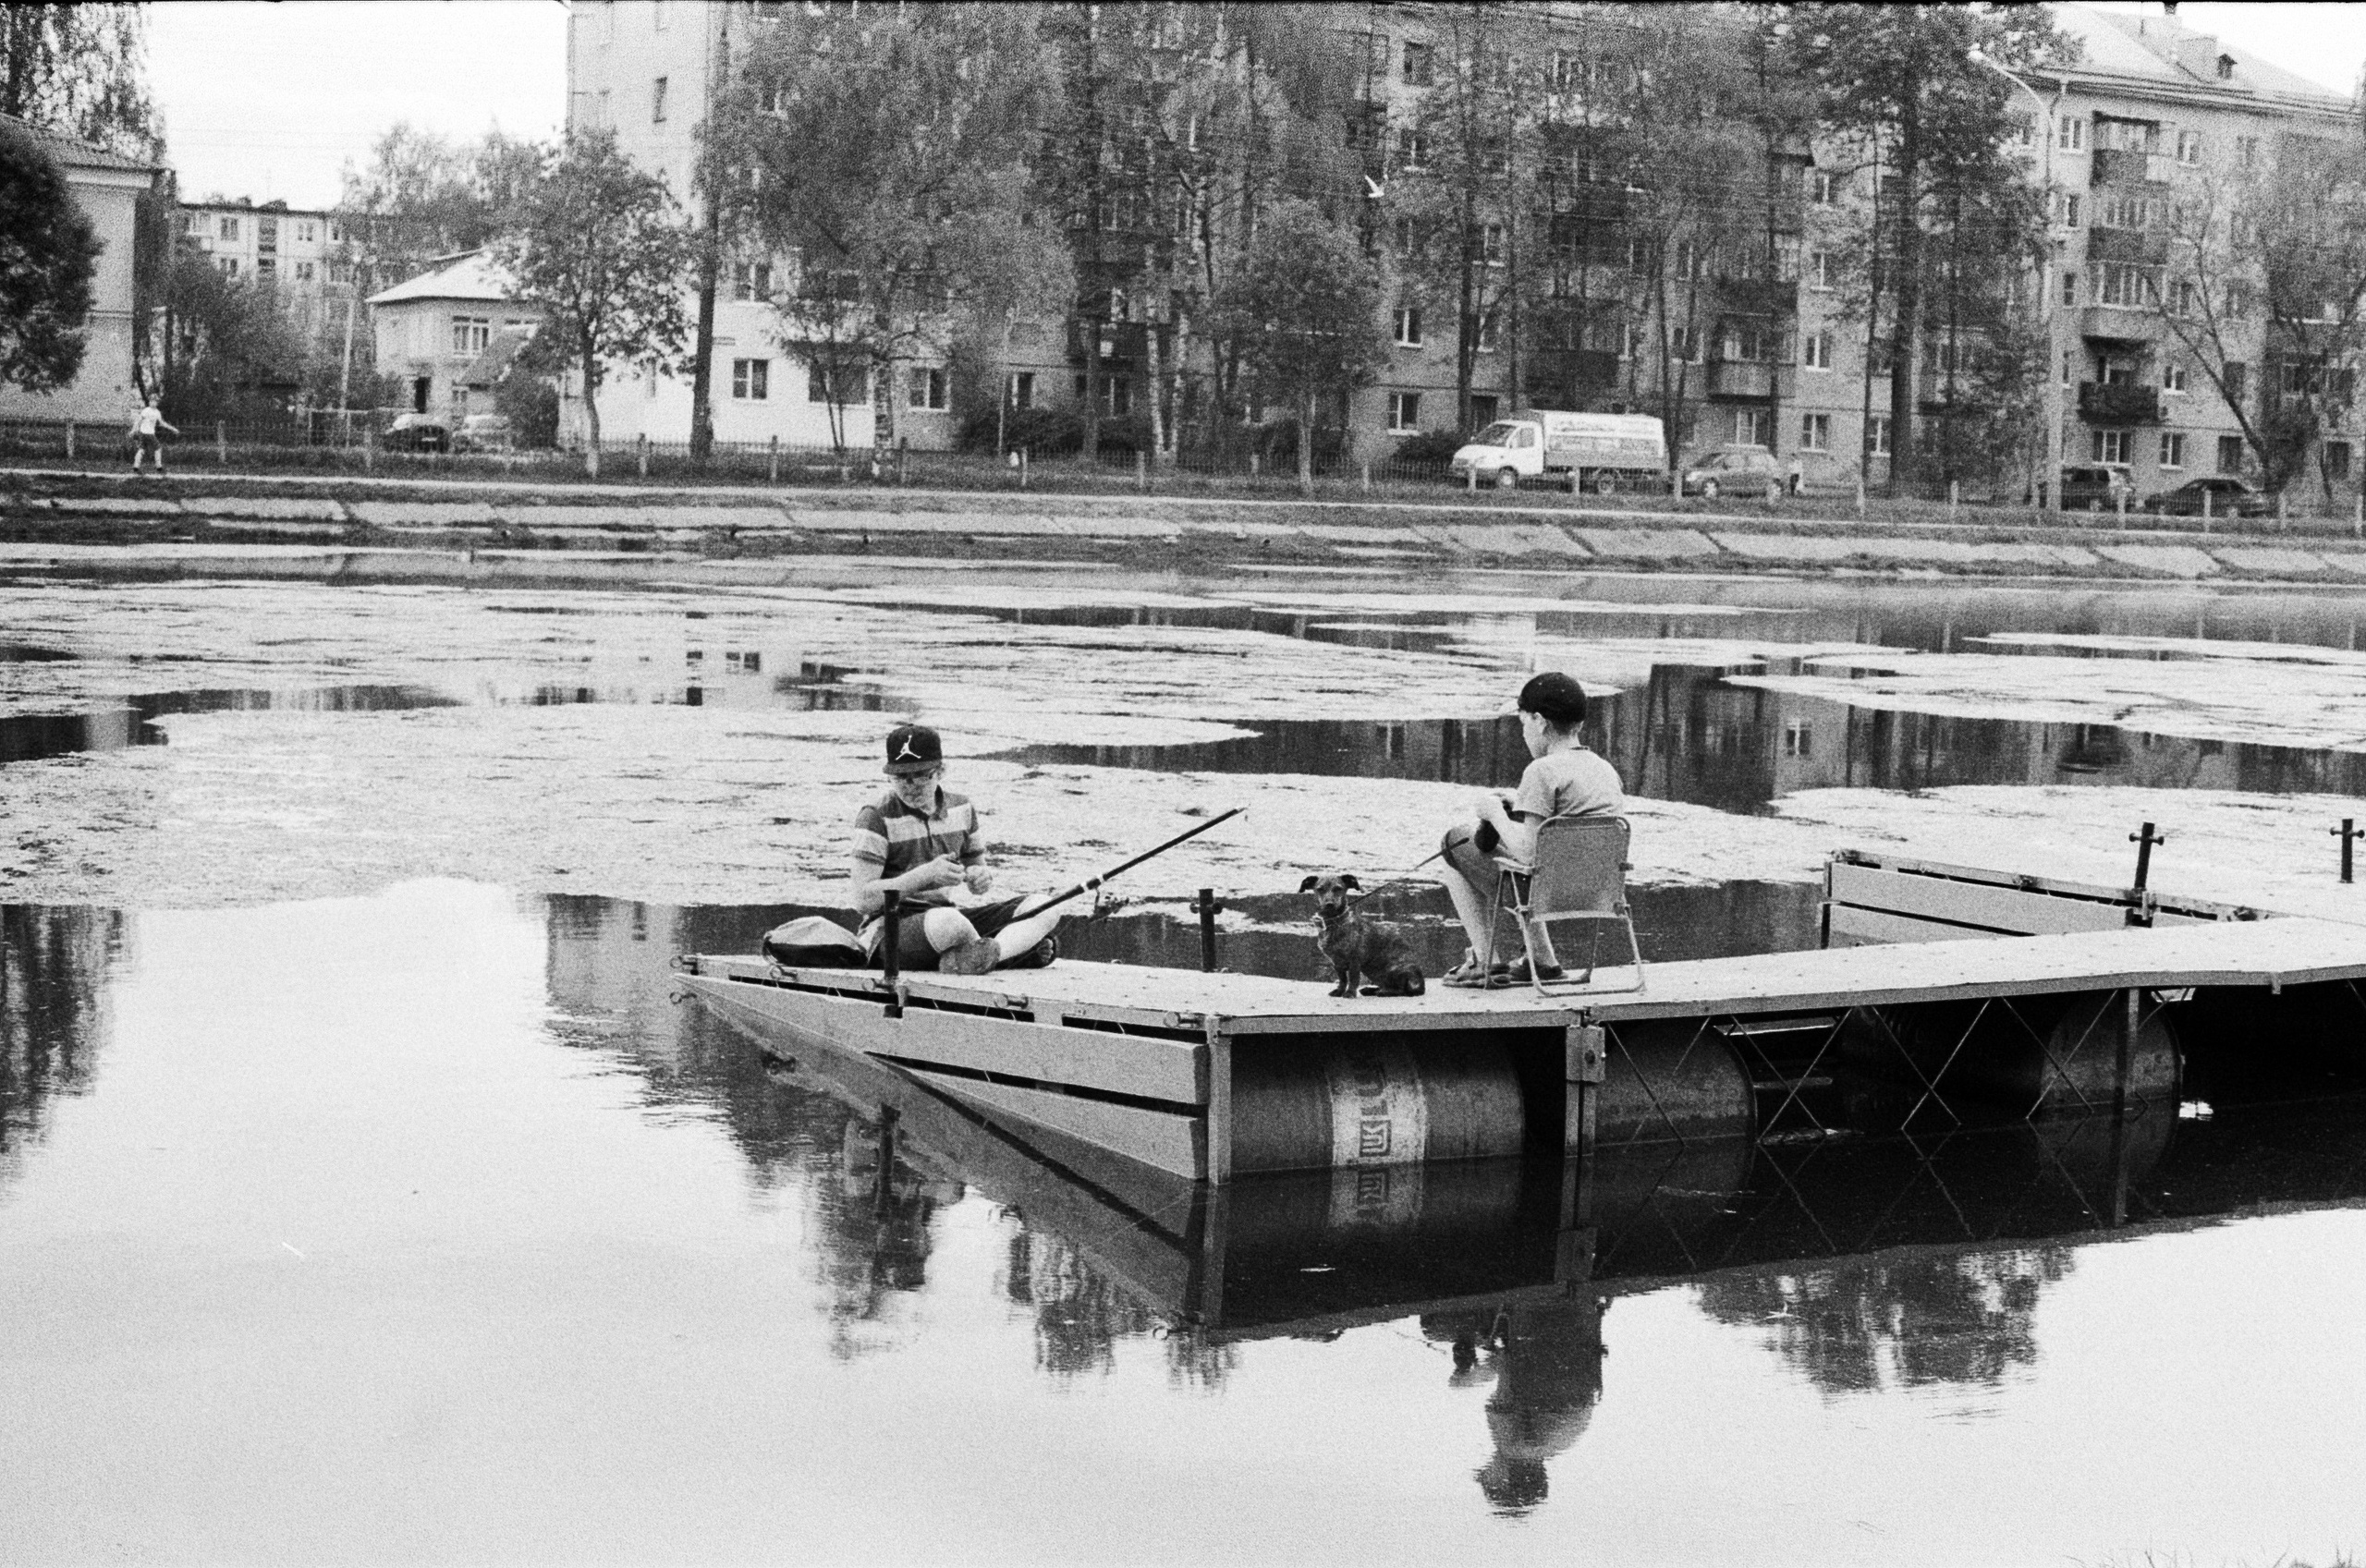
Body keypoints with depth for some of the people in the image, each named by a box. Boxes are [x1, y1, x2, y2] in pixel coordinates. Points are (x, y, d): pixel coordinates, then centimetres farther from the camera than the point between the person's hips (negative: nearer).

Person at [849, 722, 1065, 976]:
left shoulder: (961, 808, 9)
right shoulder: (875, 817, -9)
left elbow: (977, 865, 22)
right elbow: (862, 900, -16)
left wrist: (981, 878, -5)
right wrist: (926, 874, -24)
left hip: (946, 918, 7)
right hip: (890, 931, -6)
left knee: (1044, 906, -9)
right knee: (947, 921, -42)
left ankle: (989, 952, -32)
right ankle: (1022, 948, -16)